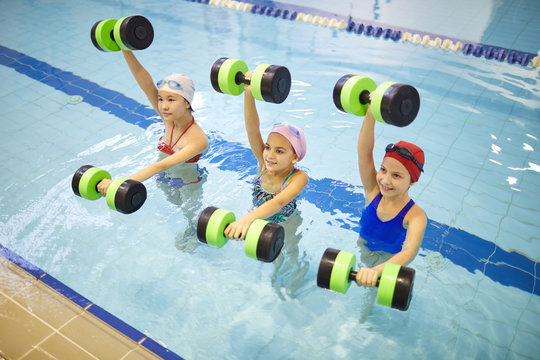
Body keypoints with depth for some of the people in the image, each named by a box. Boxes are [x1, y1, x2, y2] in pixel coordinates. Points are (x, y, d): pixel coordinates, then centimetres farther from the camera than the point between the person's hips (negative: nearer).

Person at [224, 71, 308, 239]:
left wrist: (248, 217, -68)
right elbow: (252, 129, -28)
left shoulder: (298, 177, -31)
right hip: (259, 220, 4)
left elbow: (280, 201, -51)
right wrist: (248, 93, -43)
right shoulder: (264, 164, -17)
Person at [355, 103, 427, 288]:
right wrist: (371, 113, -45)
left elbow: (410, 250, -49)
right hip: (362, 254, 3)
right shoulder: (373, 192, -19)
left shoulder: (416, 216, -30)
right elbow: (364, 151, -30)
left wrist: (377, 269, -69)